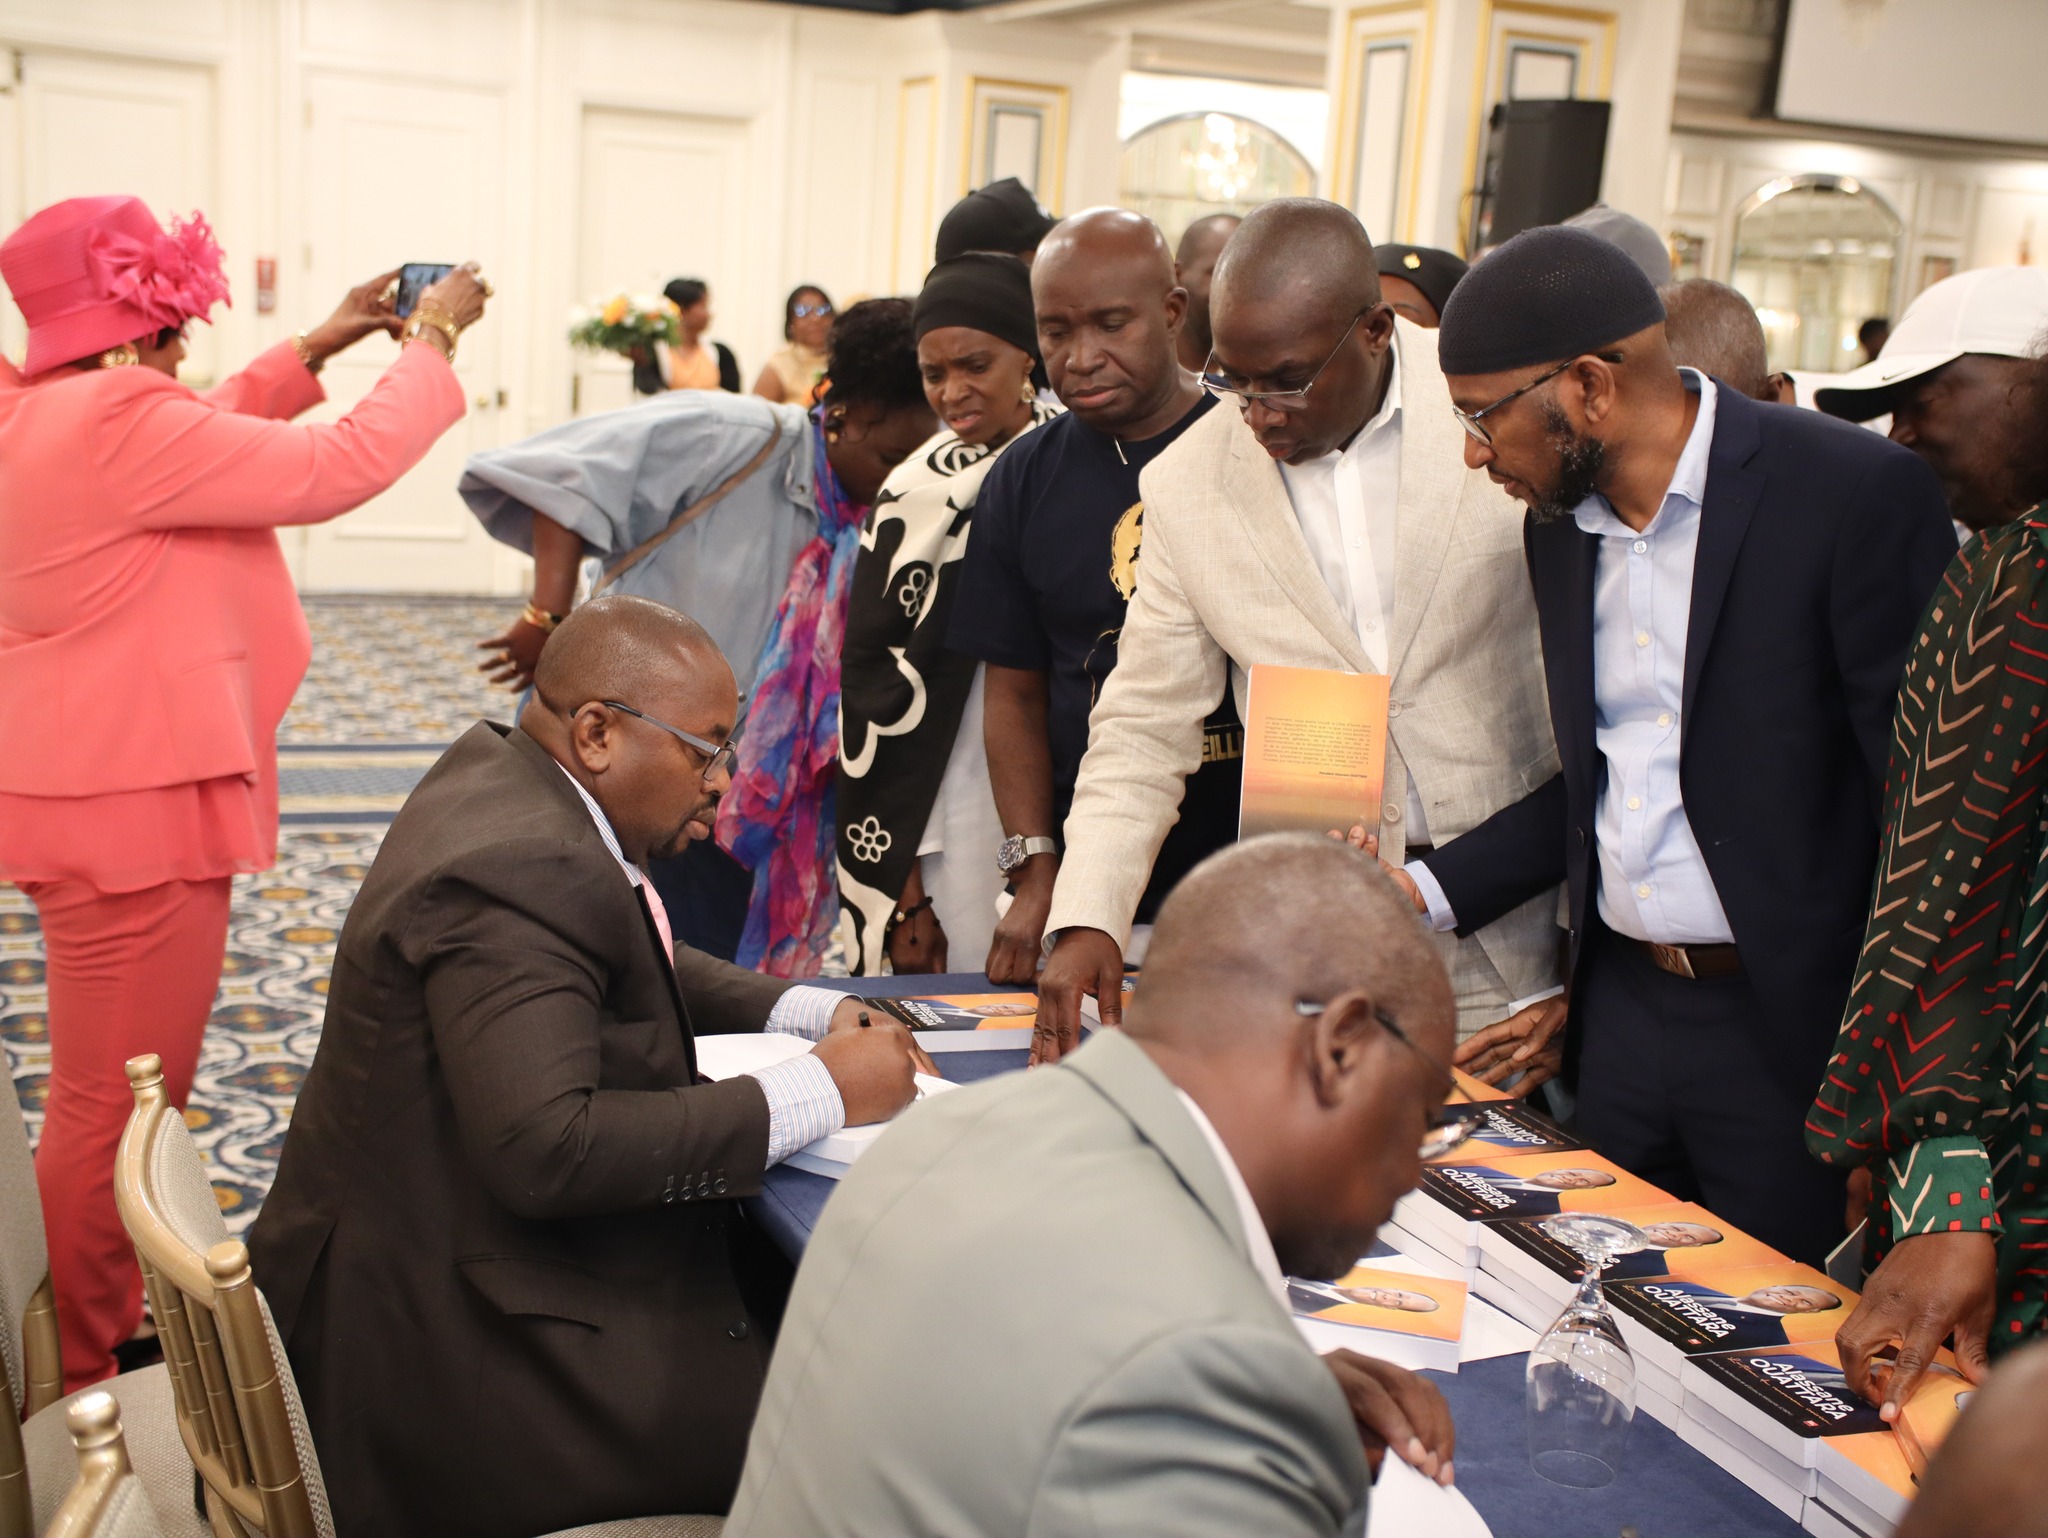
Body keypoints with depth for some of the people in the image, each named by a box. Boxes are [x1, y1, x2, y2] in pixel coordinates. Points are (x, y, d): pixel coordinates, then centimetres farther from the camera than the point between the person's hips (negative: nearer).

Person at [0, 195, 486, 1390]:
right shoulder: (113, 422, -21)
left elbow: (207, 442, 24)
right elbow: (338, 470, -20)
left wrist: (321, 345, 19)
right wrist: (436, 341, -7)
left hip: (100, 792, 11)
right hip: (131, 807, -11)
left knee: (114, 1094, 23)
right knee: (119, 1107, -1)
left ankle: (97, 1334, 39)